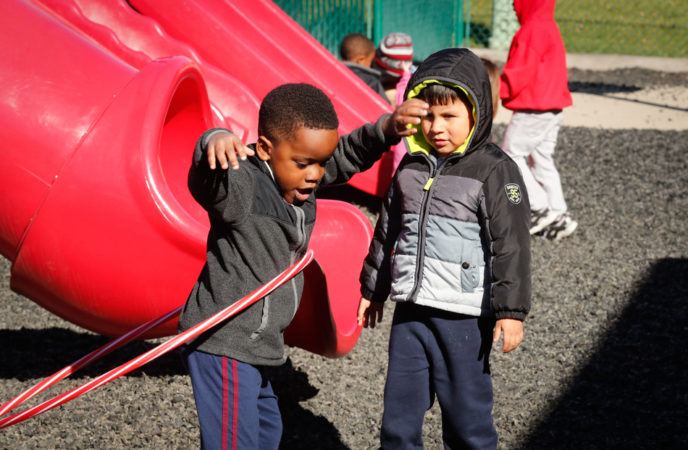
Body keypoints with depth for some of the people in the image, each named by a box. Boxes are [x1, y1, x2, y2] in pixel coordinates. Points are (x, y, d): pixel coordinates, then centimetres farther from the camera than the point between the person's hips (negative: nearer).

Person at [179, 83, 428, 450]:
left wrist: (388, 127, -7)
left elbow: (349, 155, 12)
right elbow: (207, 178, -42)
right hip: (222, 345, -9)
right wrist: (216, 142, -66)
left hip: (254, 344, 10)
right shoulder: (239, 185, -22)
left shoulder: (300, 176, 3)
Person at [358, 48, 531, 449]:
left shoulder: (495, 171, -9)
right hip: (410, 312, 6)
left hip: (464, 317, -6)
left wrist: (511, 309, -18)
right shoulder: (412, 168, 10)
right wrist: (373, 288, 26)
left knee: (467, 416, 5)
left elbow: (511, 243, -13)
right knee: (399, 413, 11)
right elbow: (387, 232, 21)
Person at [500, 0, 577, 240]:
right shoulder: (550, 28, 15)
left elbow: (520, 74, -20)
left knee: (512, 153, 0)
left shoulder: (532, 31, -16)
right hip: (552, 106, 10)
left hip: (533, 110, -10)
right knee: (542, 159, 13)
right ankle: (559, 216, 12)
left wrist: (495, 92, -9)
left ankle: (541, 209, -2)